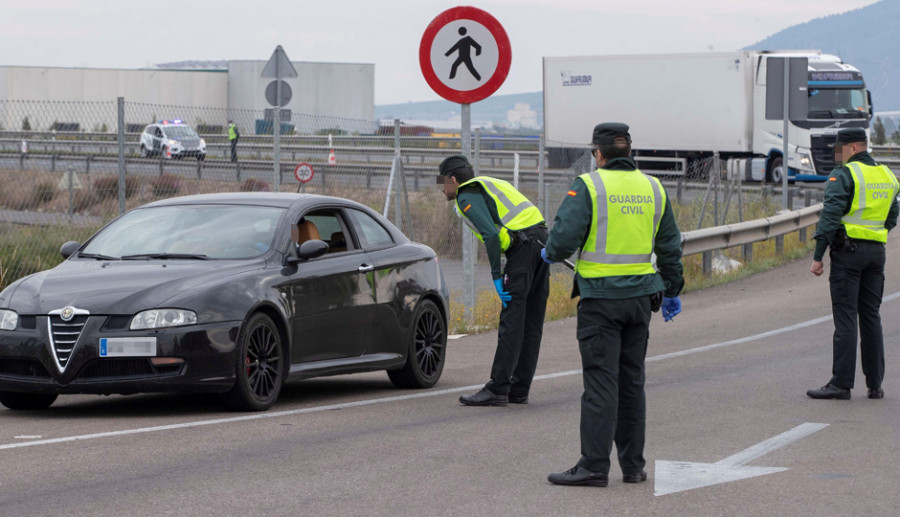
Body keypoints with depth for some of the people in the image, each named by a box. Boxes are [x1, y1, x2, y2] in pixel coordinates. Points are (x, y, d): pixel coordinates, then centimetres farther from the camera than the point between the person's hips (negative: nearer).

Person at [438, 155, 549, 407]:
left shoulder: (467, 196, -1)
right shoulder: (491, 184, 27)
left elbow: (491, 234, -14)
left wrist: (497, 277, -13)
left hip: (523, 247, -9)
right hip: (542, 239, 9)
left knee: (511, 322, -9)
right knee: (531, 323, 9)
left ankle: (497, 390, -9)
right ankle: (519, 390, 13)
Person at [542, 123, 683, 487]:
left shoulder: (588, 186, -9)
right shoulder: (652, 188, 9)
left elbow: (564, 236, -16)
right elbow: (670, 246, 15)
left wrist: (550, 254, 6)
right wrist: (672, 290, 26)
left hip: (600, 297, -5)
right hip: (640, 294, 5)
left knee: (600, 382, -5)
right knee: (632, 382, 12)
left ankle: (594, 466, -7)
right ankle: (633, 465, 15)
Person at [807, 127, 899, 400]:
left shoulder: (844, 175, -10)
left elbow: (830, 216, -15)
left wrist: (818, 257, -14)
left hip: (848, 250, -7)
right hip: (877, 251, 7)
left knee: (845, 317, -6)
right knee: (871, 316, 11)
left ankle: (841, 383, -7)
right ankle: (875, 384, 10)